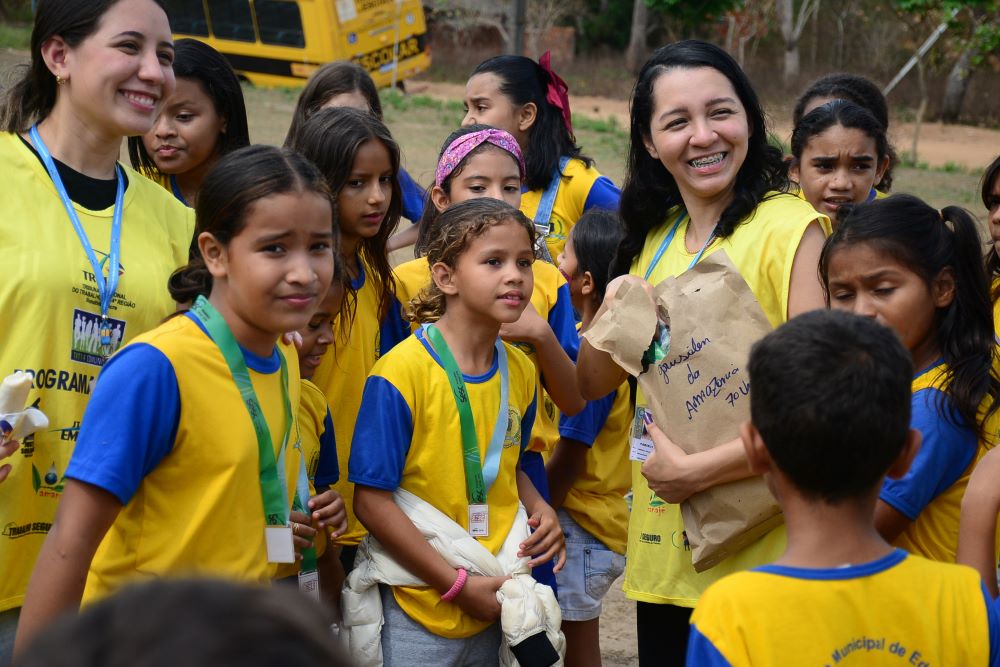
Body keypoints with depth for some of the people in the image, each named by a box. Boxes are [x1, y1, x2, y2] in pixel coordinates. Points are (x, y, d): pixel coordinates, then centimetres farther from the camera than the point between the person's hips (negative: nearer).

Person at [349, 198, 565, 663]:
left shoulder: (519, 371, 3)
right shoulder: (403, 371, -16)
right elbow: (371, 500, -16)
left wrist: (541, 510, -2)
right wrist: (458, 585, -17)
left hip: (495, 606, 5)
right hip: (421, 613, -5)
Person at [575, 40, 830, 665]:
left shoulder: (789, 225, -14)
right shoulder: (655, 238, 7)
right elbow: (593, 385, 11)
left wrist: (699, 469, -23)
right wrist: (608, 314, -8)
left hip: (758, 552, -6)